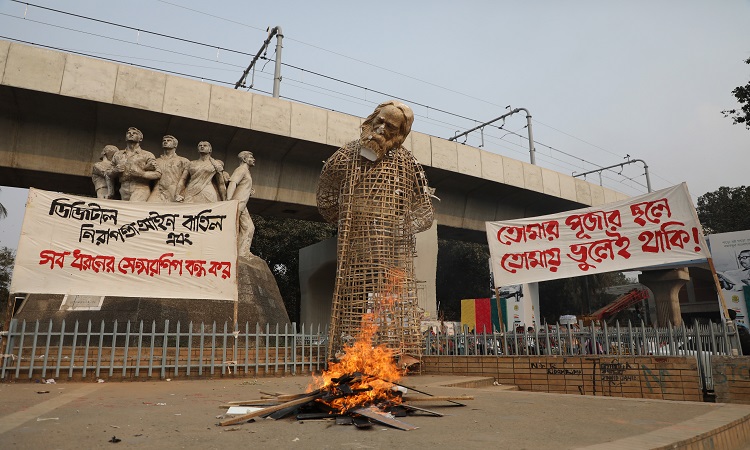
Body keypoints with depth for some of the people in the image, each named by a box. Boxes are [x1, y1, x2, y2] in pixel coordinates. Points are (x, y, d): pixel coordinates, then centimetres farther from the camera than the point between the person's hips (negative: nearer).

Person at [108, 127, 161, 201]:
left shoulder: (147, 155, 7)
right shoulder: (118, 155, 19)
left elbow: (158, 173, -1)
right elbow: (110, 175, 23)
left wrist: (141, 173, -15)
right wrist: (115, 171, 1)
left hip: (140, 188, -5)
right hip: (124, 190, 5)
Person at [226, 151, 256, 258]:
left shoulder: (246, 171, 24)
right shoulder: (241, 170, -6)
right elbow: (232, 184, -21)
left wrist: (250, 191, 12)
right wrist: (229, 201, -32)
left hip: (242, 205, 10)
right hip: (236, 203, -10)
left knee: (249, 227, 6)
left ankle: (243, 253, 6)